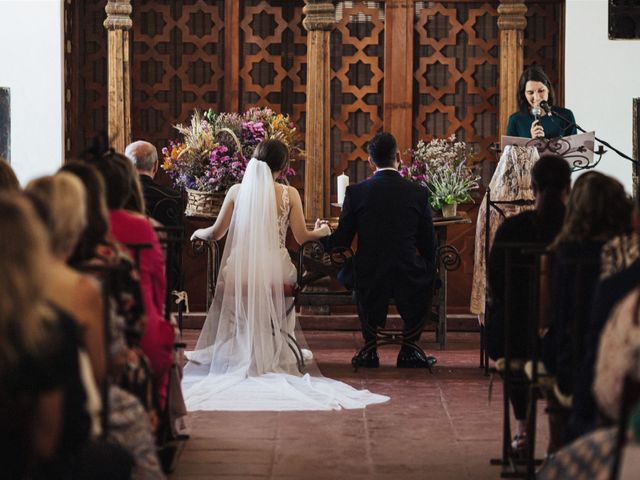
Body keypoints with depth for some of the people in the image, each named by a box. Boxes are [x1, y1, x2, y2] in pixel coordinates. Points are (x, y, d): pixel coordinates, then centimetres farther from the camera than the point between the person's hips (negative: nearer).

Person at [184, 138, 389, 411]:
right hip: (275, 273, 0)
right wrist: (321, 232, 24)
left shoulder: (237, 191, 1)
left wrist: (198, 233, 28)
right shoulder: (289, 194, -1)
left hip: (241, 272, 0)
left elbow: (216, 233, 5)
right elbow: (301, 237, 1)